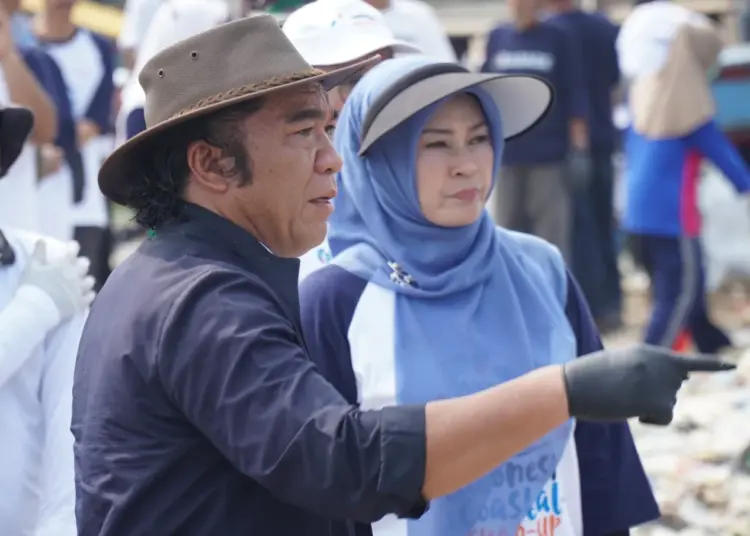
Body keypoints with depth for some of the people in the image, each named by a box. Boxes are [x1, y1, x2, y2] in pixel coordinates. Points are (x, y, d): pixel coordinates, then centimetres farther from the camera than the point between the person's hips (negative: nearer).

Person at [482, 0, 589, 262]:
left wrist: (579, 149, -7)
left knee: (551, 235, -3)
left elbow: (576, 96, -2)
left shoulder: (558, 39, 0)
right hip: (507, 154, 3)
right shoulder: (496, 38, 9)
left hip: (549, 155, -3)